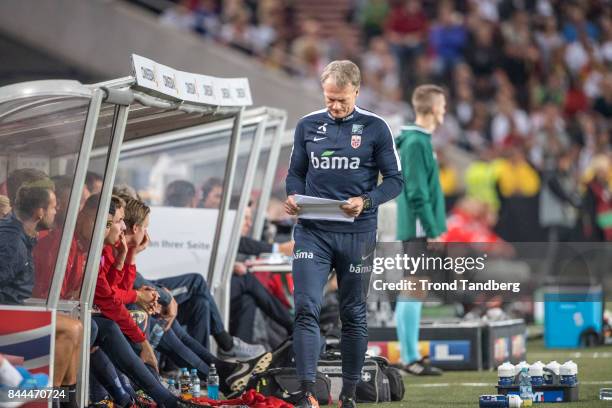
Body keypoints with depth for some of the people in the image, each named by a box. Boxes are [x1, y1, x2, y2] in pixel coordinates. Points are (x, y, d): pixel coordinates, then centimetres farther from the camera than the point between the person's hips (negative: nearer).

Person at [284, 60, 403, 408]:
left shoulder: (375, 128, -1)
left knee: (354, 314, 8)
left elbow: (394, 180, 0)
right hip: (312, 231, 1)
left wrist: (366, 202, -17)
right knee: (306, 308, -11)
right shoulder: (308, 125, 7)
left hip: (357, 234, -1)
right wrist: (293, 197, -5)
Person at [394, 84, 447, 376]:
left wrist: (433, 228, 20)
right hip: (418, 229, -10)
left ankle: (411, 355, 15)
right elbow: (417, 193, -18)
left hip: (415, 230, 10)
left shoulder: (419, 141, 16)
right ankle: (411, 358, -8)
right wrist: (433, 231, -17)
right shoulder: (416, 143, -14)